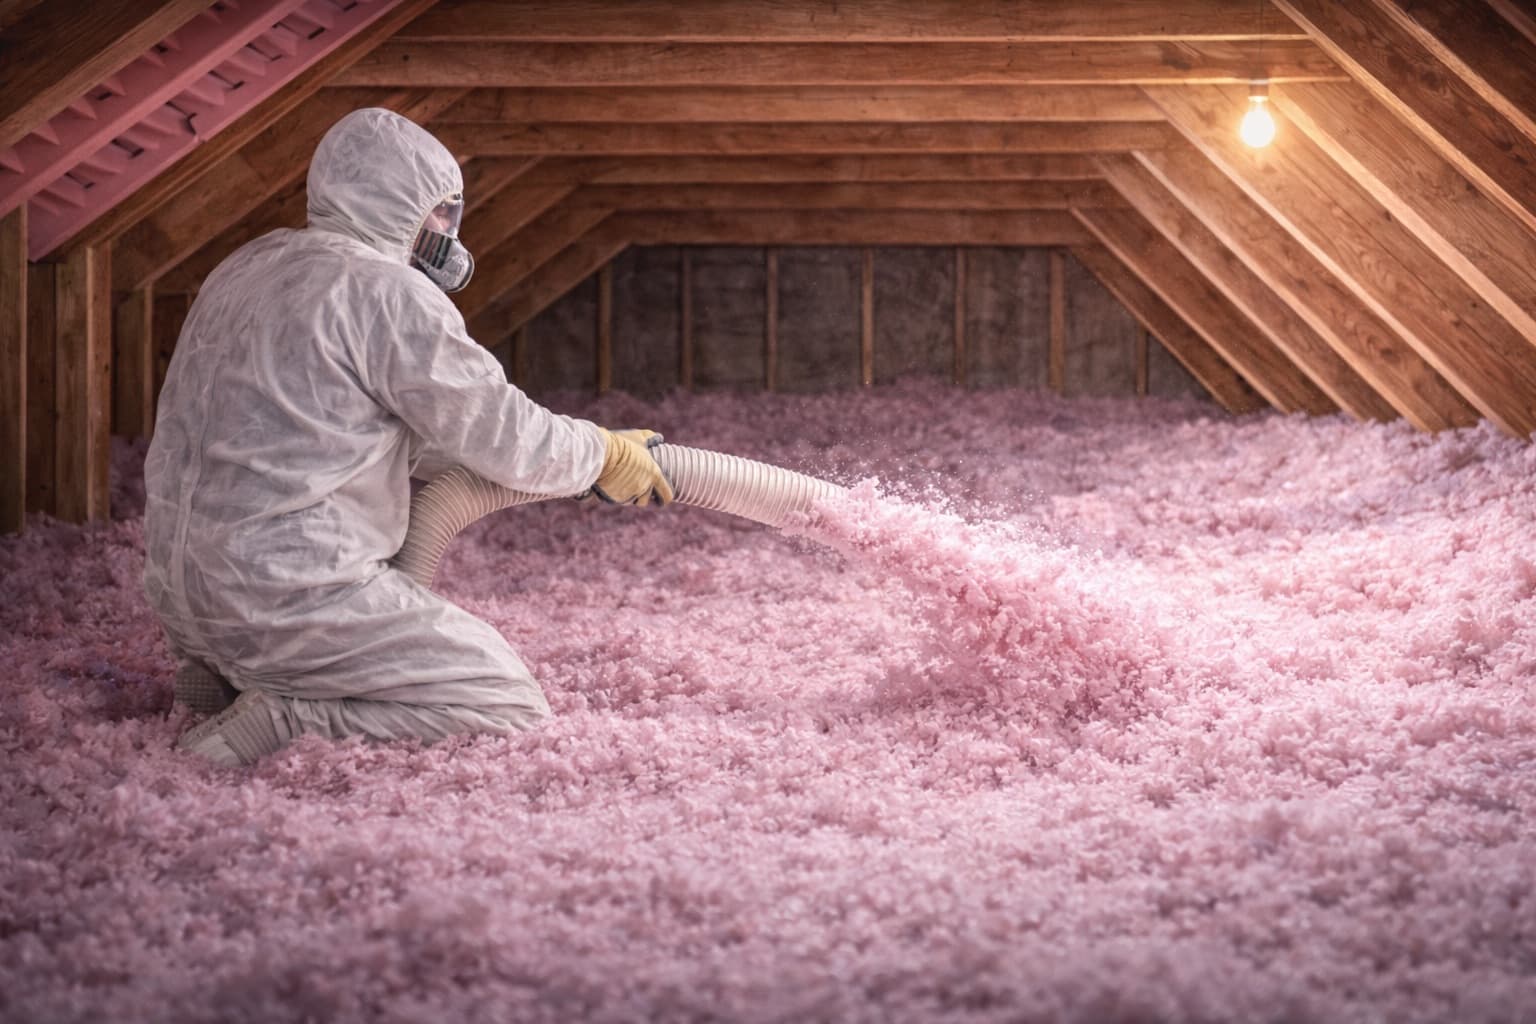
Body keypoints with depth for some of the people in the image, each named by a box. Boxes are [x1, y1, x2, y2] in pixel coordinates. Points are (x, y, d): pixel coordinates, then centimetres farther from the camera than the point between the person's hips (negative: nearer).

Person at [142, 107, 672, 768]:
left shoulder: (247, 270, 17)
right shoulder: (384, 292, -11)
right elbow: (499, 433, -6)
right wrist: (605, 456, 12)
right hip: (290, 590, -9)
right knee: (511, 707, -4)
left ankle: (220, 678, 9)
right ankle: (281, 719, -15)